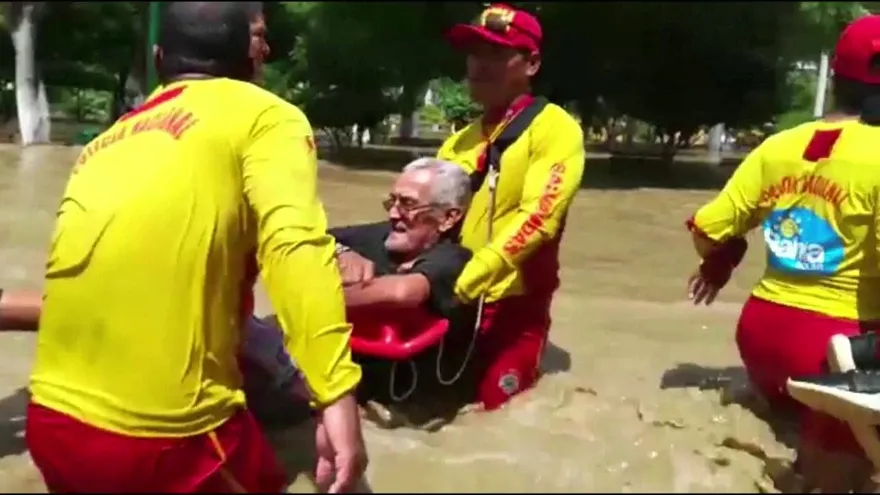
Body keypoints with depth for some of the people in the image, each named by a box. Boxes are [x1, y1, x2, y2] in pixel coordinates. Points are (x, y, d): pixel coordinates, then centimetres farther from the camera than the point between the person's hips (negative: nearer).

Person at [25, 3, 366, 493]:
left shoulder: (107, 142, 18)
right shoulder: (262, 115, 1)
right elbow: (296, 244, -19)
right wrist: (337, 394, -26)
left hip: (53, 420, 6)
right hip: (163, 432, -6)